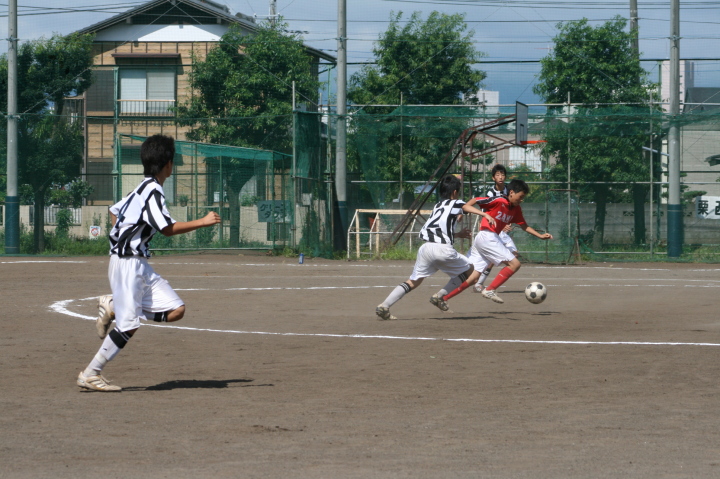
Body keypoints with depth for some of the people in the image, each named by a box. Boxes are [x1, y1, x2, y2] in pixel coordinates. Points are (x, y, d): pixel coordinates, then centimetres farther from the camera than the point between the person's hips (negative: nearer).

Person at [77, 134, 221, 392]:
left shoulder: (142, 188, 15)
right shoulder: (153, 191, -14)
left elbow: (115, 210, 26)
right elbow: (168, 228, -20)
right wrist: (202, 222, -15)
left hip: (140, 265, 9)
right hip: (127, 262, -9)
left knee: (175, 310, 1)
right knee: (128, 325, -9)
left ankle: (112, 307, 10)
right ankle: (90, 375, -1)